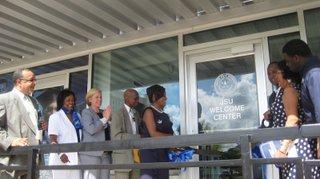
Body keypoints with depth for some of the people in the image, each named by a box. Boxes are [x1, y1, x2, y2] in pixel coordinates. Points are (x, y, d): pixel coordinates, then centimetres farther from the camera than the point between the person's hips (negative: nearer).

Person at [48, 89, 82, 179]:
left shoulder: (77, 116, 16)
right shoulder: (55, 117, 1)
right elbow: (52, 140, -7)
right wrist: (61, 154, -20)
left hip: (75, 158, 4)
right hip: (62, 158, -4)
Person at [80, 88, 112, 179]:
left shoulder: (104, 112, 18)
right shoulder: (86, 112, 3)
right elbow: (91, 129, -13)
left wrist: (109, 119, 1)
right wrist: (104, 119, -7)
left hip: (105, 154, 5)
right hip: (91, 153, -5)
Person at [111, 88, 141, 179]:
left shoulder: (136, 114, 17)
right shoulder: (118, 114, -6)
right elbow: (116, 136, -15)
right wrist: (137, 137, -18)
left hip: (136, 156, 6)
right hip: (123, 156, -6)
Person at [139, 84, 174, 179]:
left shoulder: (165, 115, 16)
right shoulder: (149, 111, -3)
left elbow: (168, 133, 14)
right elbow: (153, 133, -13)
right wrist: (172, 137, -10)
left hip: (163, 153, 7)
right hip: (150, 152, -7)